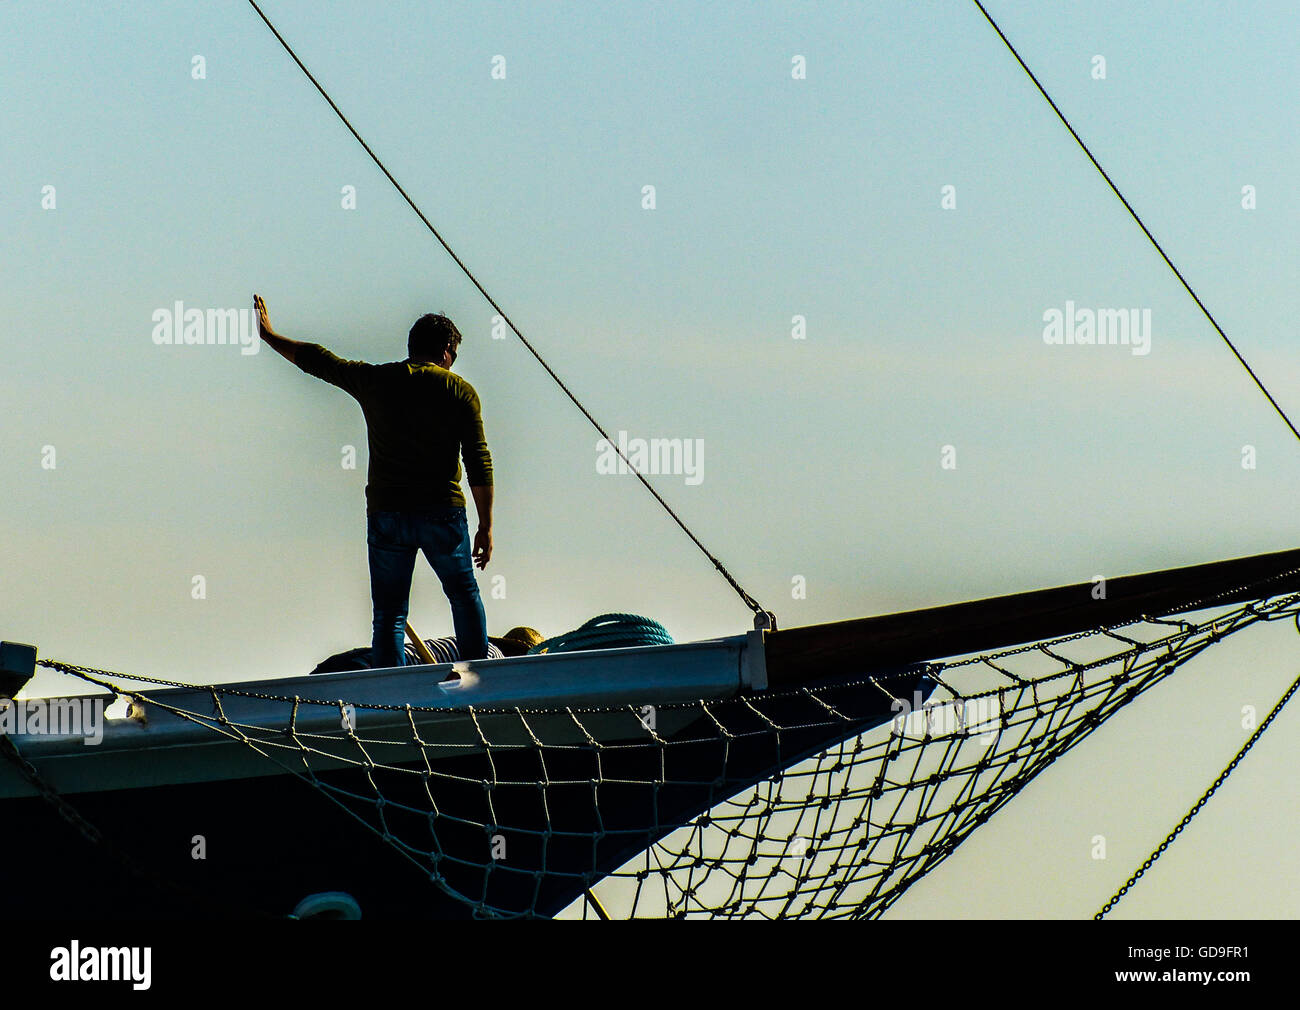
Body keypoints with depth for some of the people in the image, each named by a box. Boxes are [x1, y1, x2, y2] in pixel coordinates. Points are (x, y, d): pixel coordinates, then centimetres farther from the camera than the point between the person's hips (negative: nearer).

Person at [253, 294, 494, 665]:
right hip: (443, 514, -1)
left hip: (385, 513, 1)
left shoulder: (375, 381, 2)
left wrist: (270, 335, 28)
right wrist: (486, 526, 0)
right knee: (464, 596, 17)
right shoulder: (460, 391, -2)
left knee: (389, 612, 6)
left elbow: (316, 360, 13)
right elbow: (479, 464, -4)